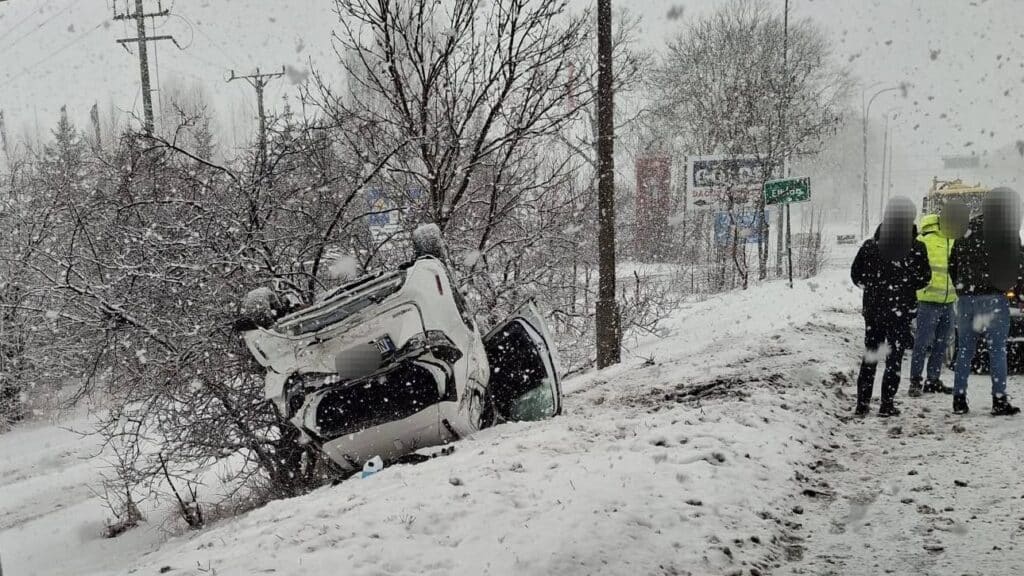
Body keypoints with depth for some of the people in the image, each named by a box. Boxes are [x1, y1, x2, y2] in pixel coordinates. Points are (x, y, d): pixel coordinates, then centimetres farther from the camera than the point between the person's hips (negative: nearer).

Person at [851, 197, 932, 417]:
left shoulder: (870, 245, -3)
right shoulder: (917, 248, -9)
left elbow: (856, 275, 0)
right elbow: (924, 278, -4)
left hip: (873, 307, 2)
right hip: (901, 309, -2)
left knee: (870, 356, 12)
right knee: (894, 357, 6)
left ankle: (863, 403, 10)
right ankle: (887, 404, 4)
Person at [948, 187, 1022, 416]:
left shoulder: (967, 230, 11)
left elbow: (952, 264, 13)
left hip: (966, 299, 4)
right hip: (993, 297, -4)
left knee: (964, 350, 8)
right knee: (997, 350, 0)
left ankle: (959, 399, 8)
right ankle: (999, 400, -1)